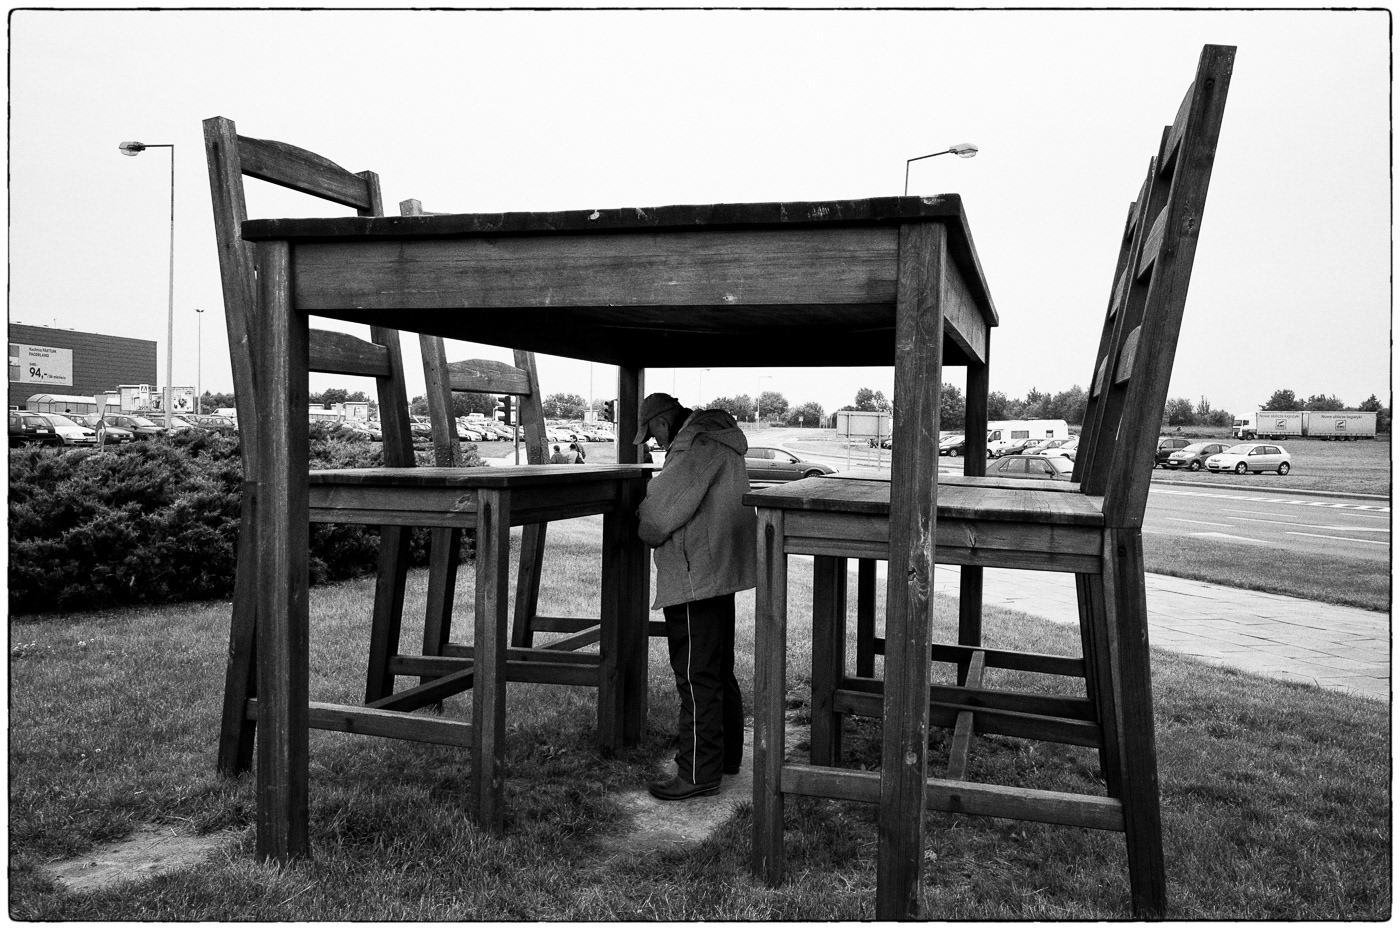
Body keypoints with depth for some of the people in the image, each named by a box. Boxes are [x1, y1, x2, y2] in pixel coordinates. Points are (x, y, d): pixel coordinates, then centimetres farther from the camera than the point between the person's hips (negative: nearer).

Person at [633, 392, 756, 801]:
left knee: (696, 677, -4)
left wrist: (646, 531, 2)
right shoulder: (718, 439, 15)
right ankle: (726, 754, 31)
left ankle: (698, 773, 4)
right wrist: (657, 528, 13)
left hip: (694, 577, -11)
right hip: (719, 572, 11)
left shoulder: (696, 446, -17)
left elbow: (661, 509, -18)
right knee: (720, 670, 19)